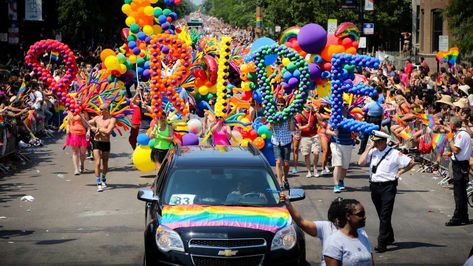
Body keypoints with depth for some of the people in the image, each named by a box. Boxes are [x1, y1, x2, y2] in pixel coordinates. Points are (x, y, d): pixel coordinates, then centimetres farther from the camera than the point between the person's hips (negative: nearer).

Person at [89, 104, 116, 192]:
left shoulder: (112, 120, -7)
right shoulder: (97, 118, 6)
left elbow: (108, 131, -20)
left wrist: (98, 128, -10)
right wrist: (93, 128, -4)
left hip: (106, 143, -1)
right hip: (97, 142, 1)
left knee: (105, 164, 13)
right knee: (97, 163, -10)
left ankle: (103, 179, 40)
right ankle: (99, 184, -8)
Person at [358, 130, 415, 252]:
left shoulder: (394, 153, -5)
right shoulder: (372, 152, 6)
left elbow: (411, 162, -1)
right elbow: (361, 162, -7)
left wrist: (399, 172, -2)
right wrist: (369, 148, -5)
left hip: (388, 187, -5)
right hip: (374, 186, 5)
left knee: (385, 216, -9)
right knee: (381, 215, 17)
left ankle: (382, 244, -9)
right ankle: (389, 238, 34)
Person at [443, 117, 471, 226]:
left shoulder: (461, 135, -17)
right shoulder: (462, 134, 15)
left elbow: (456, 149, -24)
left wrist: (450, 140, -12)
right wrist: (450, 154, 13)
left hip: (460, 166, -10)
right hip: (461, 165, 11)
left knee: (458, 193, -7)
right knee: (461, 192, 15)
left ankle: (457, 218, -4)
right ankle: (464, 217, 22)